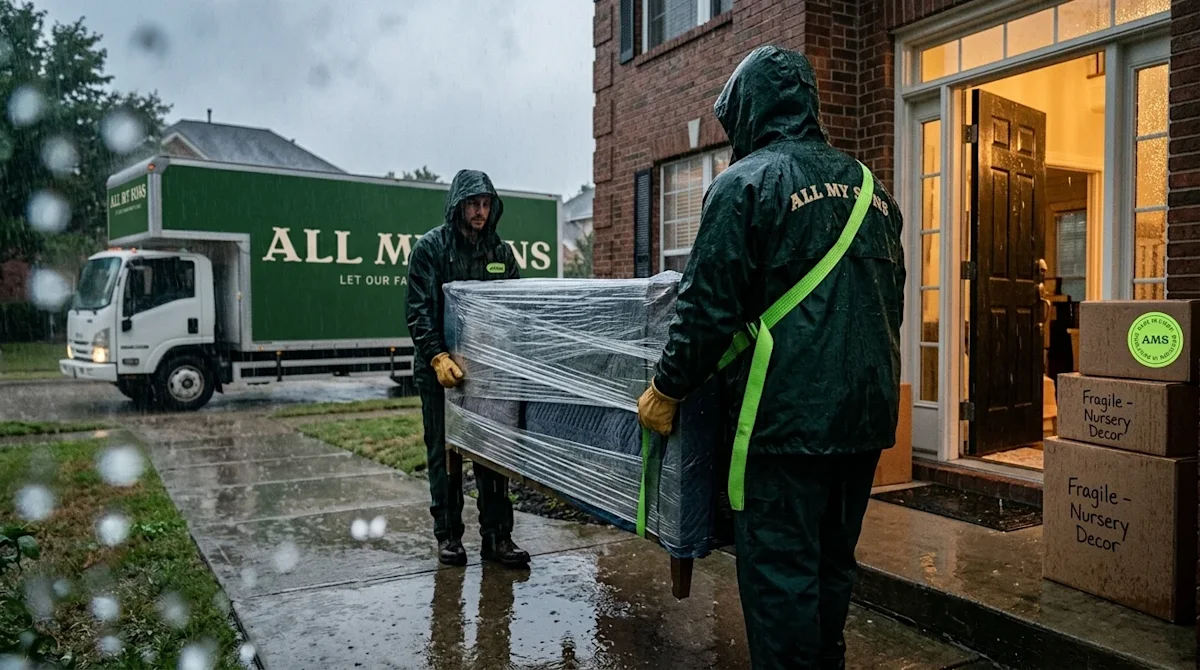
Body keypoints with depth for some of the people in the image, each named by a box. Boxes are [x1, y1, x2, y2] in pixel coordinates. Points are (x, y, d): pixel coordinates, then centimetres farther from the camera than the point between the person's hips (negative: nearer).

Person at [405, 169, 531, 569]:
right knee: (444, 454, 7)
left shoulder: (500, 251, 7)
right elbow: (418, 311, -10)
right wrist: (437, 356, -23)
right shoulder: (431, 247, -4)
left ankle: (497, 536, 15)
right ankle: (448, 535, 20)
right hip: (440, 370, -3)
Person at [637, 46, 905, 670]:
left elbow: (709, 307, -12)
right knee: (833, 561, 19)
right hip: (868, 411, 8)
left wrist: (666, 389, 0)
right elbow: (892, 300, 20)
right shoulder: (868, 185, 15)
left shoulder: (745, 181, -7)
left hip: (788, 412, -7)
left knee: (779, 570, 1)